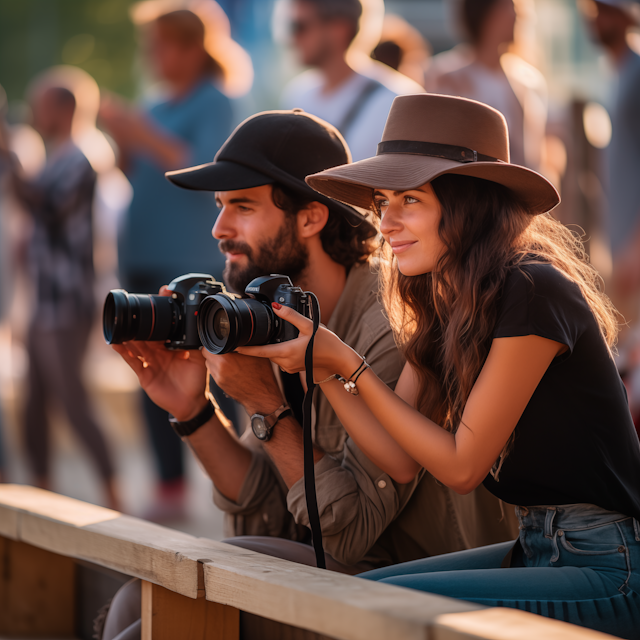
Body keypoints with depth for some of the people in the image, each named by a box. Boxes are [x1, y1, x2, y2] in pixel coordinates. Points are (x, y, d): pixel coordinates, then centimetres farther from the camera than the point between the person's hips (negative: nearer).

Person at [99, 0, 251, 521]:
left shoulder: (214, 104, -6)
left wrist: (143, 133, -19)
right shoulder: (158, 108, 16)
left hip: (191, 259, -8)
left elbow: (205, 170, -19)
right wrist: (123, 138, 1)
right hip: (145, 258, 8)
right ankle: (171, 489, 14)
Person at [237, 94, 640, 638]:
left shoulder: (532, 291, -17)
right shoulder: (441, 307, 9)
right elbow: (401, 460, 5)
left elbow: (461, 465, -14)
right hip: (536, 549, 8)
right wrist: (321, 365, -4)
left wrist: (350, 364, -12)